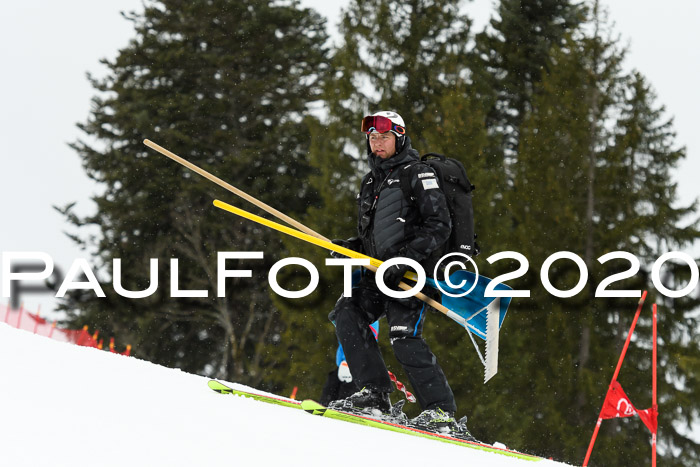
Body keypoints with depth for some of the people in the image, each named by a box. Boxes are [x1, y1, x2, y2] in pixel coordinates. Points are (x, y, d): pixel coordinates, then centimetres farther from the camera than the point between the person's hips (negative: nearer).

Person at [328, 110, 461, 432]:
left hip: (411, 272, -8)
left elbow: (439, 226, -12)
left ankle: (441, 411, -16)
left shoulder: (417, 174, -3)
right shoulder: (370, 183, 21)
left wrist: (406, 258, -21)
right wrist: (348, 248, 7)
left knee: (404, 336, -19)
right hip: (378, 273, 8)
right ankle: (374, 393, -12)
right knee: (347, 313, -11)